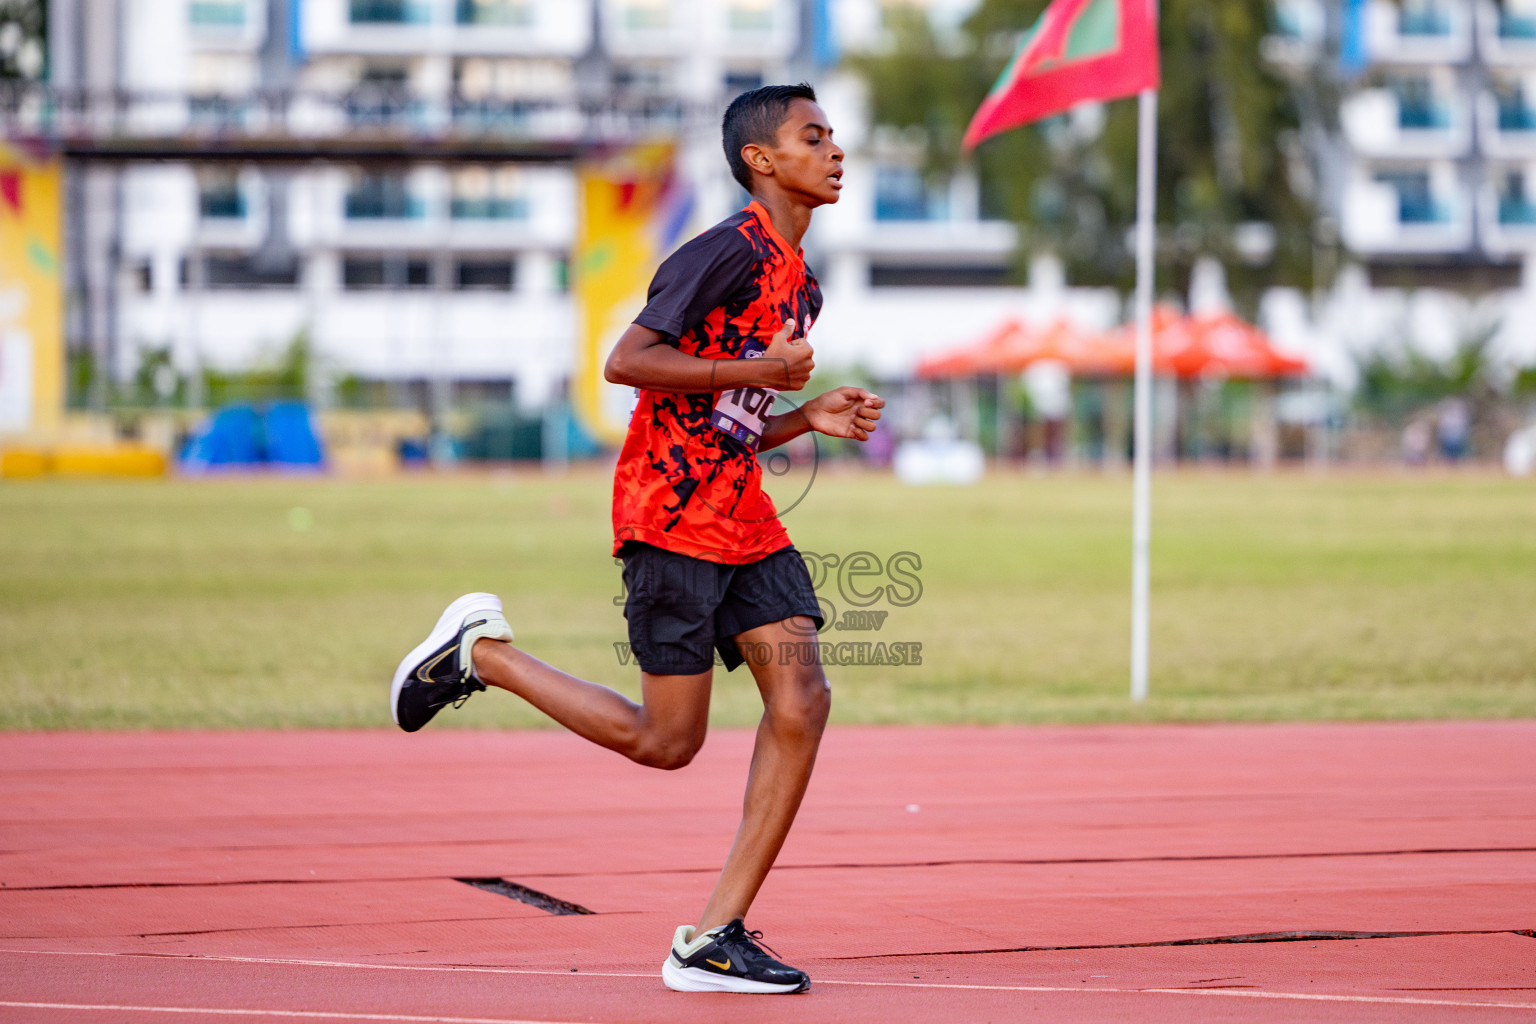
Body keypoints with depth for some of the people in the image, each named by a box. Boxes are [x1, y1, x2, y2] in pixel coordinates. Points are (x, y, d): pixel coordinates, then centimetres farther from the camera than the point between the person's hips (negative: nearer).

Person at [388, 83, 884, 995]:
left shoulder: (801, 281, 18)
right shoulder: (730, 251, -11)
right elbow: (627, 361, -19)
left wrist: (810, 418, 7)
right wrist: (755, 371, -18)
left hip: (743, 516, 8)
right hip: (672, 511, -8)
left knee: (802, 700, -8)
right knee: (666, 740, -5)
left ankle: (716, 938, -4)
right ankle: (480, 652, 14)